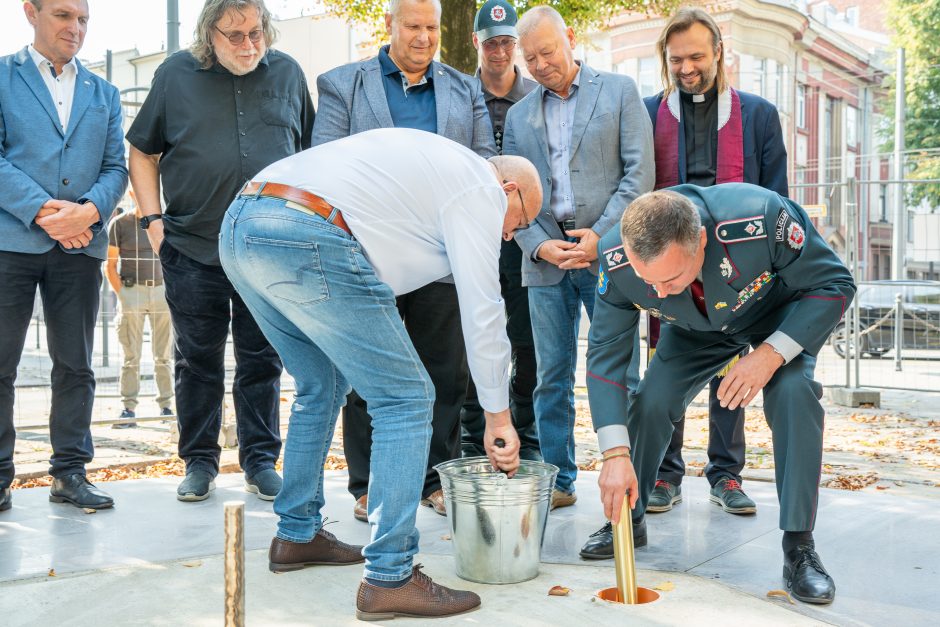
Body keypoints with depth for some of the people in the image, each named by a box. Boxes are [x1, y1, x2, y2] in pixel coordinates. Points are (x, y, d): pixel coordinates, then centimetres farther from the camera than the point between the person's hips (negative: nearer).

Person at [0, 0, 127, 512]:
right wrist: (43, 212, -16)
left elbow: (116, 167, 9)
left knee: (75, 365, 5)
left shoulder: (103, 94, 17)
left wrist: (89, 210, -11)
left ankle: (70, 472, 13)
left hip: (80, 245, 3)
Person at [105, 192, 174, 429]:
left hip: (162, 291, 2)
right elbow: (110, 265, 4)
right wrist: (121, 296, -6)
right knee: (131, 357, -3)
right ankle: (129, 409, -2)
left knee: (163, 356, 4)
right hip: (131, 291, -2)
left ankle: (165, 406, 9)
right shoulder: (119, 223, 4)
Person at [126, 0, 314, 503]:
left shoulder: (288, 74, 7)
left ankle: (261, 462, 17)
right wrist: (152, 220, -1)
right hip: (192, 249, 0)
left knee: (263, 361, 6)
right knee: (198, 361, 8)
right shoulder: (176, 74, 3)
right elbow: (142, 151, 9)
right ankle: (199, 462, 21)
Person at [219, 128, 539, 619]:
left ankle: (297, 535, 33)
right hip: (307, 239, -10)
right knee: (405, 399, -1)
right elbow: (482, 312, 1)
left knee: (321, 388, 24)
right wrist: (498, 419, 9)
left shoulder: (431, 160, 31)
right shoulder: (481, 188, 6)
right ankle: (390, 578, -1)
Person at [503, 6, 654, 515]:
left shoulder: (619, 92, 6)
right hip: (545, 260, 3)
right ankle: (557, 481, 14)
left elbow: (640, 171, -2)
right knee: (552, 378, 5)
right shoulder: (519, 115, 16)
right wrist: (538, 244, -7)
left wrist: (601, 234, -12)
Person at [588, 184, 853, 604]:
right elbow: (606, 353, -23)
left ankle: (800, 548, -13)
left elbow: (834, 285, -26)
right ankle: (626, 521, 15)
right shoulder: (617, 260, -33)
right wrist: (616, 454, -29)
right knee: (650, 401, -13)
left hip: (779, 318, -2)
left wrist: (770, 355, -37)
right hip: (695, 330, 2)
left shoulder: (762, 219, -43)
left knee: (794, 393, -27)